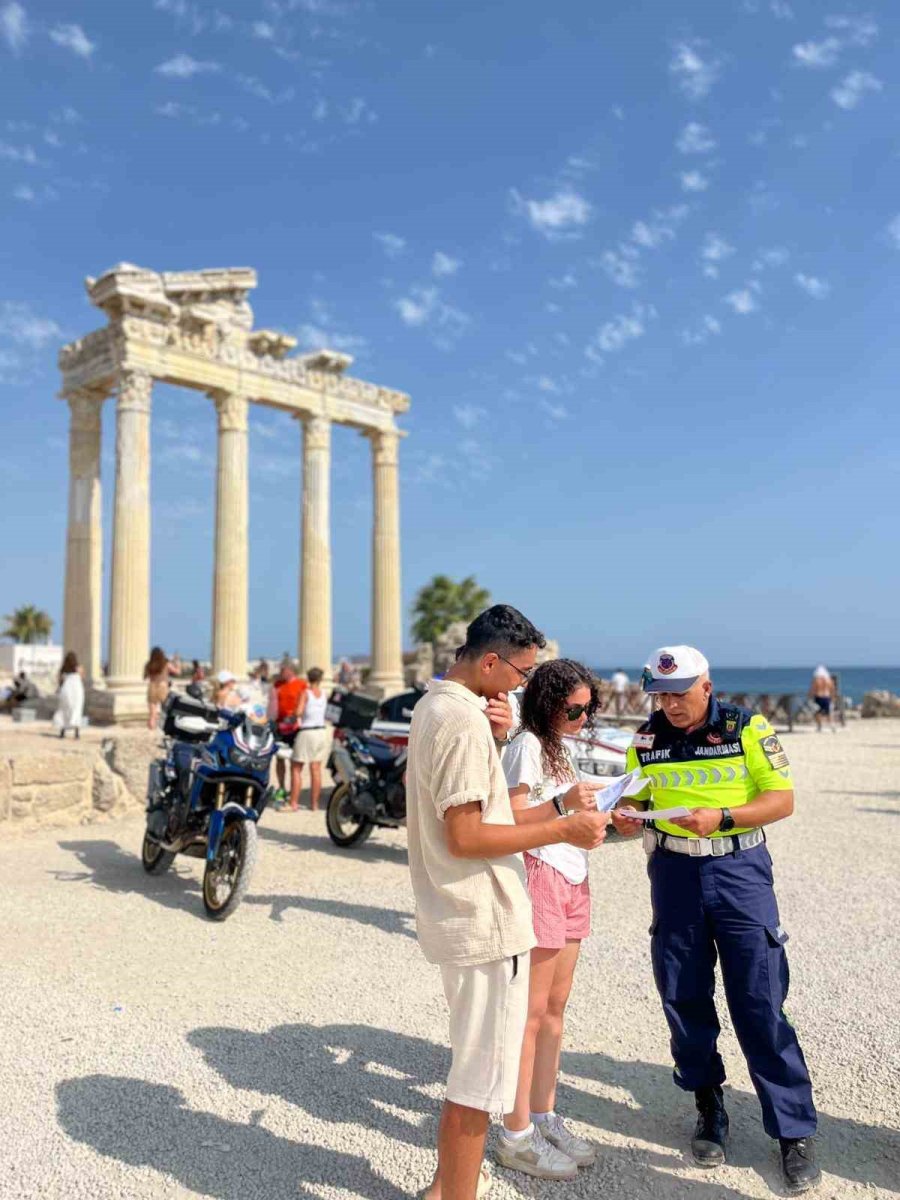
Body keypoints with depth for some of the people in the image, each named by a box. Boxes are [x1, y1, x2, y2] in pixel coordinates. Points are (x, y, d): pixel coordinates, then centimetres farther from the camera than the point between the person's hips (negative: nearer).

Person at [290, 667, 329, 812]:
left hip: (306, 732, -5)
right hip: (321, 731, 5)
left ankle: (293, 803, 1)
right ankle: (314, 804, 11)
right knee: (316, 769, 8)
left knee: (296, 768, 4)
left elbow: (299, 712, -19)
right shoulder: (324, 693, 6)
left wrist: (296, 716, 1)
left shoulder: (305, 693, -9)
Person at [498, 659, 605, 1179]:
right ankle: (517, 1137, 11)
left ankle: (545, 1118, 26)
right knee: (530, 1011, 0)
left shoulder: (560, 745, 15)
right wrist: (565, 804, -23)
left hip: (572, 879, 9)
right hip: (538, 877, -9)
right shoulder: (527, 744, -13)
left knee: (555, 1007, 14)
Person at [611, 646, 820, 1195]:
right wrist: (624, 816, -12)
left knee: (761, 1005, -2)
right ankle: (709, 1109, 29)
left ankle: (795, 1132, 13)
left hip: (739, 871, -3)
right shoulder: (647, 739, 3)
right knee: (685, 1000, 9)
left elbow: (783, 799, -8)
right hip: (674, 875, 3)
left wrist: (721, 816, -22)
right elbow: (632, 800, 12)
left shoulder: (748, 728, -7)